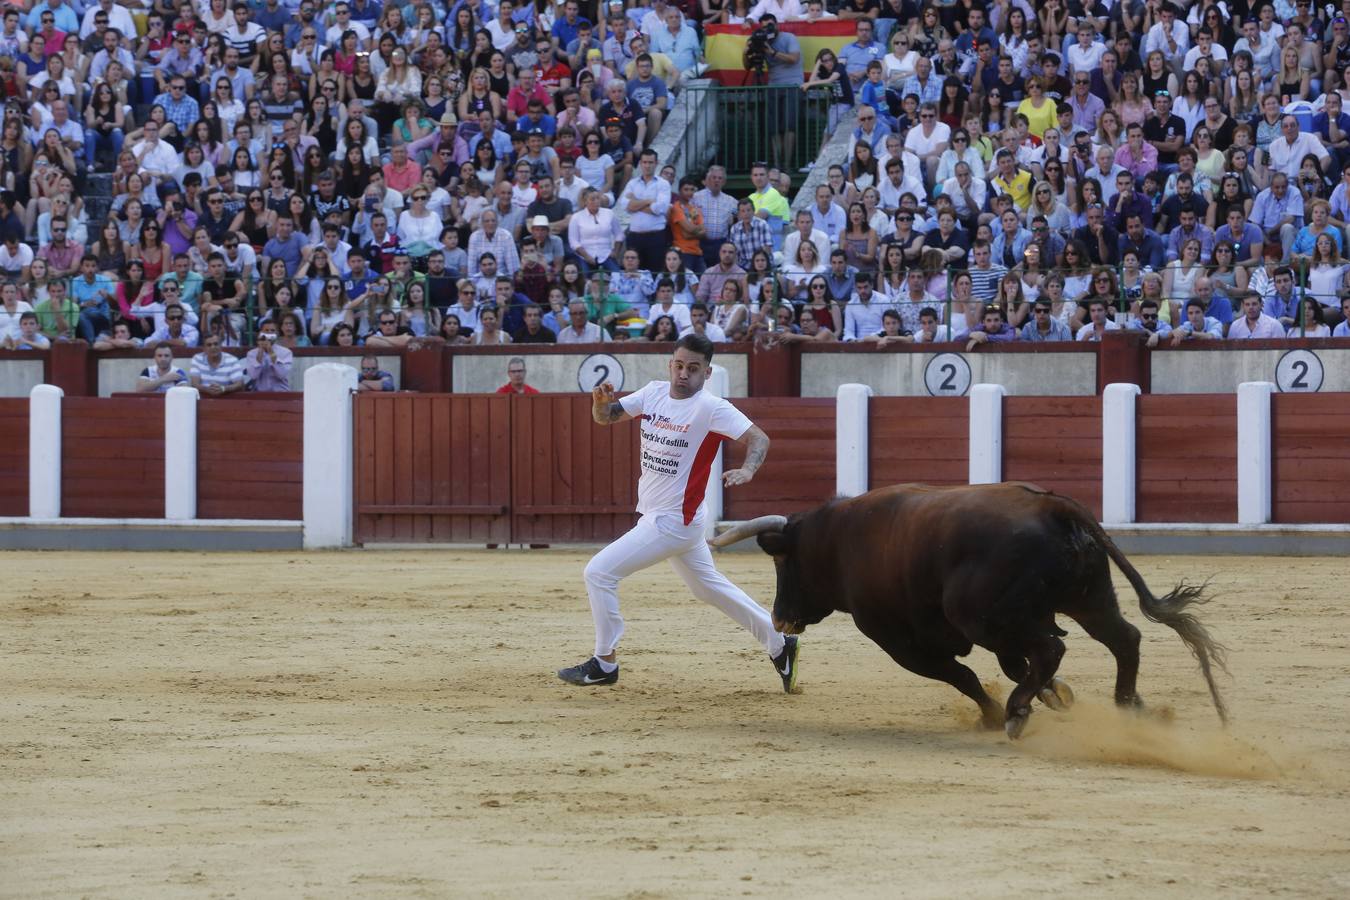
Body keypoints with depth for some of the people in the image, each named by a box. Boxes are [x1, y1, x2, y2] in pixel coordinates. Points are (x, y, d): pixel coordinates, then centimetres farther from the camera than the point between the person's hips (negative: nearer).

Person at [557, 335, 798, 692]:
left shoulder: (711, 408, -17)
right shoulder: (655, 393, 4)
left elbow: (758, 438, -23)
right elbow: (606, 417, 8)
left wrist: (747, 471, -42)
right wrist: (600, 401, -16)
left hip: (675, 521, -8)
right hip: (657, 515, 8)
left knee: (599, 572, -9)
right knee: (709, 587, 21)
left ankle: (604, 664, 2)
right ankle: (779, 643, 30)